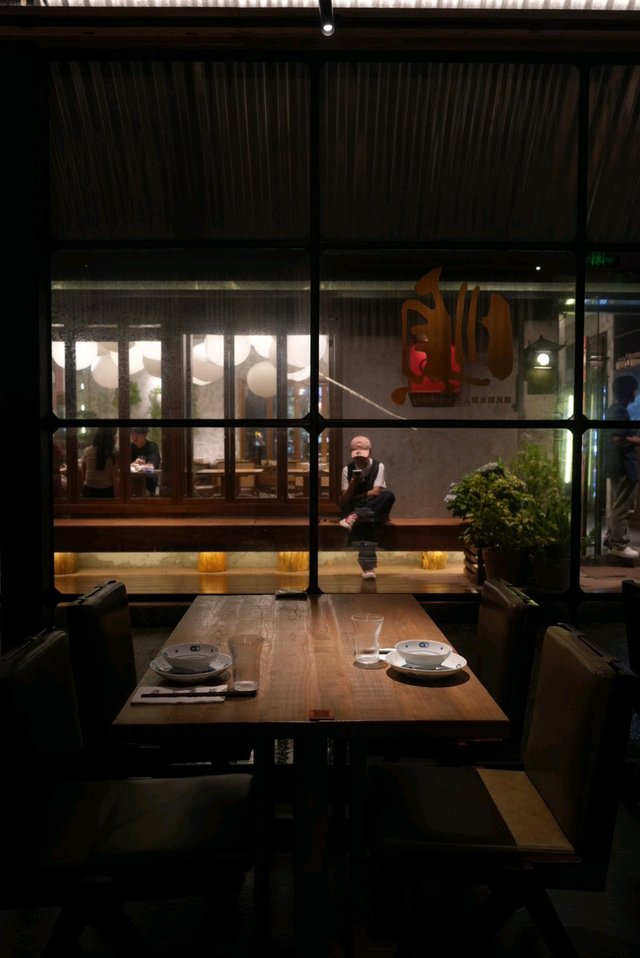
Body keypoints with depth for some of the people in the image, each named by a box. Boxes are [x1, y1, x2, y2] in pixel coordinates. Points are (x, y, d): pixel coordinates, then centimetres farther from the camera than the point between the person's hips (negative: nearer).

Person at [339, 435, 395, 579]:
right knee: (365, 521, -39)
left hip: (375, 509, 0)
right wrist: (353, 484, -24)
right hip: (355, 509, 0)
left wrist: (356, 497, -10)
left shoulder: (378, 466, -4)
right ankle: (368, 567, -46)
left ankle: (354, 517, -39)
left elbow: (376, 492, -15)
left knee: (388, 495, -34)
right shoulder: (347, 469, 1)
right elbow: (344, 500, -6)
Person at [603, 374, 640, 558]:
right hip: (623, 464, -11)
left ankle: (612, 538, 25)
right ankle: (619, 545, 1)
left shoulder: (613, 409, 14)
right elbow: (619, 439, -25)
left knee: (617, 505, 18)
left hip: (617, 463, 11)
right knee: (623, 507, -4)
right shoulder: (620, 411, -17)